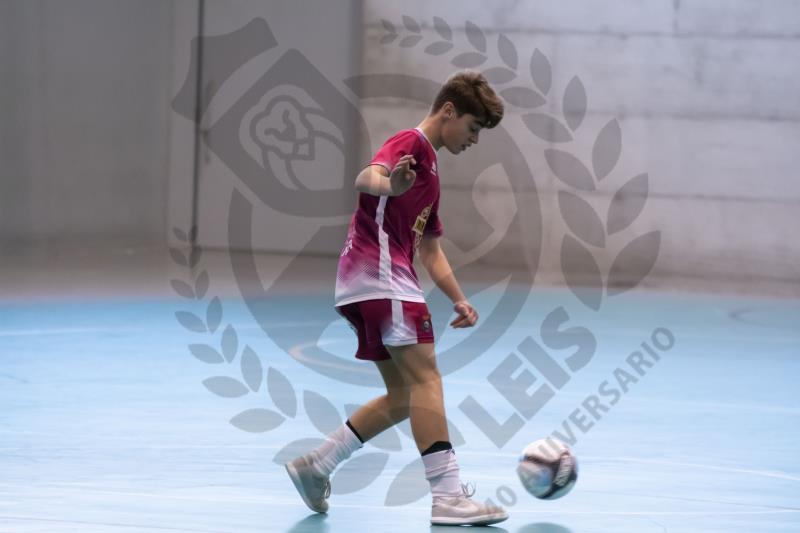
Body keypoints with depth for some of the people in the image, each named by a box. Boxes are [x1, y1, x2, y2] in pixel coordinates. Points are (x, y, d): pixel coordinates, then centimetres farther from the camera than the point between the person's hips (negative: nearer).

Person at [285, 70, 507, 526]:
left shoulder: (429, 168, 26)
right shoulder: (411, 144, -4)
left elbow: (430, 249, 30)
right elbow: (367, 177, -26)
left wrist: (459, 300, 18)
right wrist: (389, 185, -49)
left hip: (369, 284, 10)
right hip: (379, 273, -10)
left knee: (403, 398, 11)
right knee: (425, 379, -14)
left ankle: (316, 466, 17)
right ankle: (449, 497, -19)